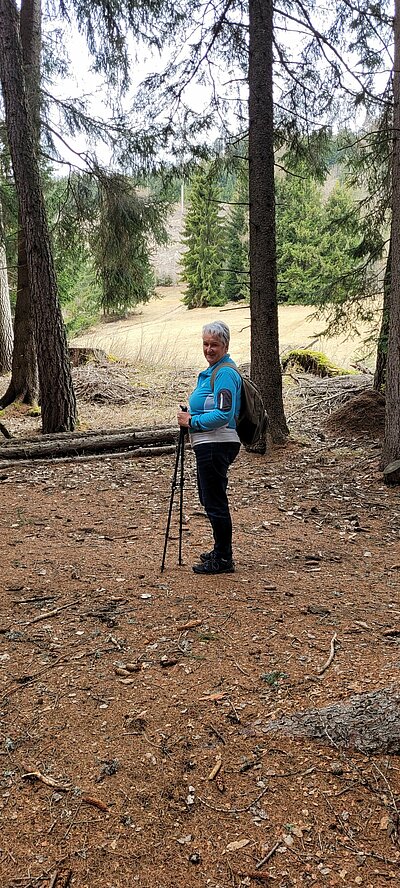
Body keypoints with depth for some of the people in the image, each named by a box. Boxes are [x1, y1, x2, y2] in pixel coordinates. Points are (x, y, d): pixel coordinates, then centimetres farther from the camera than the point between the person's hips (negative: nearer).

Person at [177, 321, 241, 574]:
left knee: (215, 501, -4)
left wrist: (192, 421, -16)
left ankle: (223, 560, 7)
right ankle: (221, 551, 33)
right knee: (209, 498, 20)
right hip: (209, 445, 11)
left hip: (217, 445, -11)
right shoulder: (213, 370, 16)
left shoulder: (225, 373, -16)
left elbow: (224, 414, -24)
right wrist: (191, 417, 11)